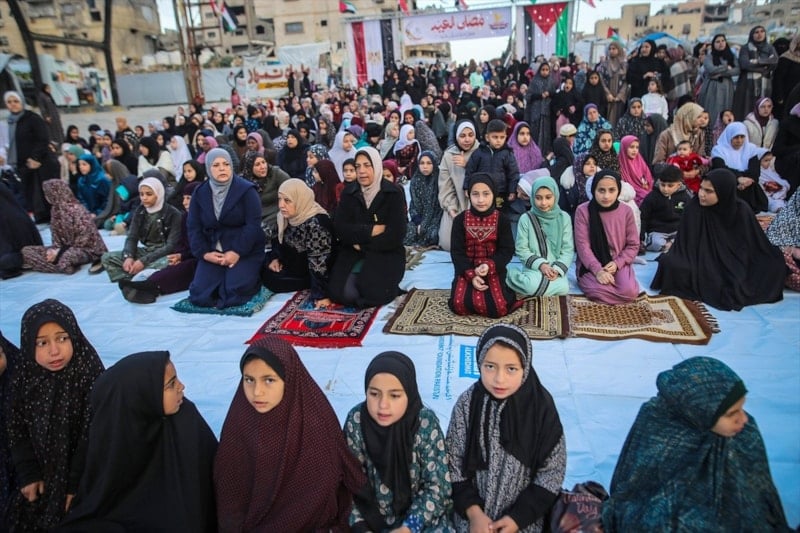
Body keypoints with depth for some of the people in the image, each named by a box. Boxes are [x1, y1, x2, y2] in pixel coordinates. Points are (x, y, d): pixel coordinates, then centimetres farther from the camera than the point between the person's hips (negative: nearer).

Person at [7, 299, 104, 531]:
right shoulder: (24, 377, -10)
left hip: (80, 474, -4)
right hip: (40, 473, 4)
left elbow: (92, 436, -19)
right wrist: (27, 474, -4)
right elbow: (17, 432, 1)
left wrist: (77, 484, -15)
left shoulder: (90, 376, -24)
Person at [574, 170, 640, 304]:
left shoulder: (626, 211, -2)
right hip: (591, 264, -2)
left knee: (630, 292, -25)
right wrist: (597, 270, -22)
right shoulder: (583, 210, -9)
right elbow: (582, 245, -12)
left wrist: (617, 263, -14)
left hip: (618, 263, 2)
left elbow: (633, 245, 3)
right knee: (598, 291, -31)